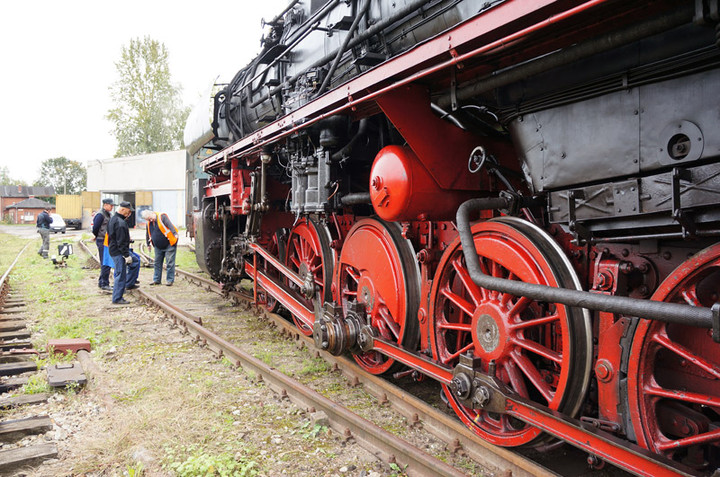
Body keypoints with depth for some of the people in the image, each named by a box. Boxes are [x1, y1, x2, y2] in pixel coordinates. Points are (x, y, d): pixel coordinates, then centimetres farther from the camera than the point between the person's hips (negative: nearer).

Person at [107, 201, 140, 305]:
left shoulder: (113, 219, 11)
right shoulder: (120, 223, -23)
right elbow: (121, 242, -24)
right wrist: (127, 255, -19)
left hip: (114, 249, 11)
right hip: (118, 252, -11)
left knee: (135, 261, 23)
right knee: (121, 275, -4)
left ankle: (129, 284, 27)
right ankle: (117, 299, 4)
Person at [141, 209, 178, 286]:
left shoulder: (162, 216, -14)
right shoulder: (149, 223, 6)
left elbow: (170, 225, -26)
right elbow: (147, 234, 21)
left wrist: (175, 234, -39)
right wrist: (148, 244, 28)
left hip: (169, 245, -7)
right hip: (158, 246, 7)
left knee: (170, 263, -5)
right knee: (157, 263, 11)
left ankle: (170, 280, 2)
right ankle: (156, 280, 22)